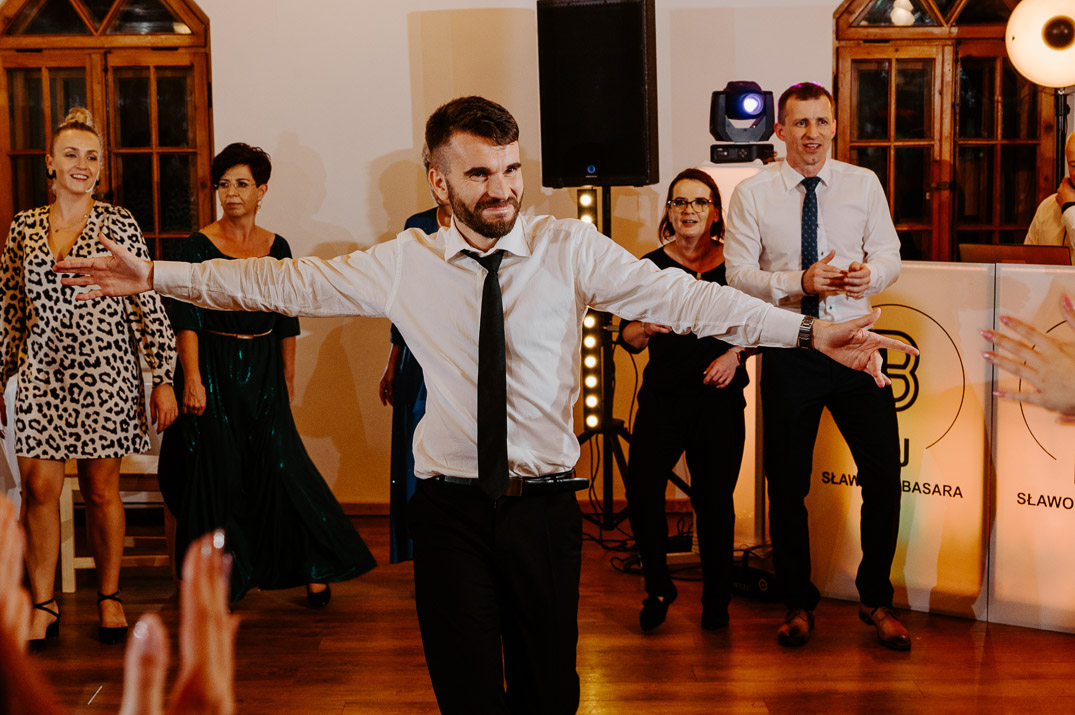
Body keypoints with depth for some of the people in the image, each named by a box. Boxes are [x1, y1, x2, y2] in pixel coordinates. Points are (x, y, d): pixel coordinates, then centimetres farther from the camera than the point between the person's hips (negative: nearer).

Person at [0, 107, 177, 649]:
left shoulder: (119, 224, 0)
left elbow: (148, 305, -1)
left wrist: (163, 379, -4)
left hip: (104, 371, -2)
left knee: (102, 488, 5)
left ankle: (109, 597, 20)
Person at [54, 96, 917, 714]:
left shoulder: (570, 249, -2)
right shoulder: (405, 264, 1)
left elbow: (678, 295, -10)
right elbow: (288, 283, 3)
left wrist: (809, 332, -20)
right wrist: (155, 274, 0)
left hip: (544, 506, 0)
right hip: (449, 507, 0)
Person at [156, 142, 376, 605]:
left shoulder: (276, 248, 8)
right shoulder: (197, 246, -3)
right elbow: (186, 319, -9)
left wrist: (288, 379, 12)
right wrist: (192, 379, -17)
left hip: (263, 372, 3)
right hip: (214, 367, -2)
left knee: (280, 466, -2)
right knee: (218, 471, 1)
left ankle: (311, 567, 10)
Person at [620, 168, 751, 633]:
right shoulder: (650, 266, 4)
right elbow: (628, 340, 4)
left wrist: (735, 353, -7)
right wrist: (646, 326, -17)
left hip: (719, 399, 0)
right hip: (662, 396, 0)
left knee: (714, 500, 1)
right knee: (641, 492, -12)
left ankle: (716, 597, 22)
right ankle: (658, 587, 12)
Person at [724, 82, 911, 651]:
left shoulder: (864, 184, 7)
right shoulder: (752, 195, 0)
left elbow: (889, 256, 6)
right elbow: (738, 275, -4)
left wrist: (871, 273, -17)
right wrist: (800, 283, -19)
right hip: (789, 351, -1)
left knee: (884, 477, 1)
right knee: (787, 485, 7)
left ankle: (876, 599, 22)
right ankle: (798, 603, 26)